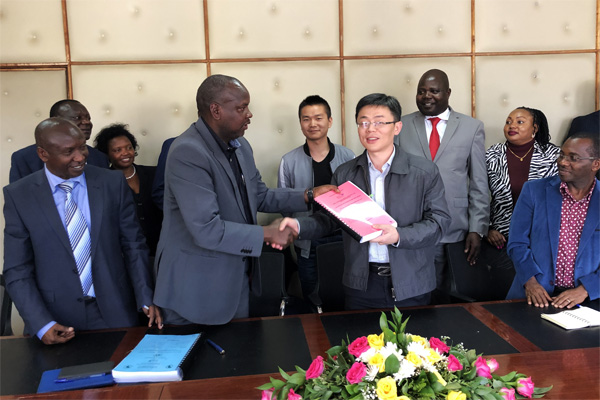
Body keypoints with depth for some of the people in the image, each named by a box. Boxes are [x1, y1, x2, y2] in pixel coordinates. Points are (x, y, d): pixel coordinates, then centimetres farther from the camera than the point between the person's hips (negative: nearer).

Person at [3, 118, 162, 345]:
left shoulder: (113, 183, -4)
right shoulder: (18, 196, -5)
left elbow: (133, 245, 1)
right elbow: (17, 270, -4)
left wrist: (145, 300, -5)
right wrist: (42, 325, -14)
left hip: (114, 312, 1)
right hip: (56, 319, -1)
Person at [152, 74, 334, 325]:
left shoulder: (240, 146, 5)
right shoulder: (188, 152, -23)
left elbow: (260, 196, 16)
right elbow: (206, 229, -29)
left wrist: (308, 196, 4)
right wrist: (266, 234, -21)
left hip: (236, 275, 8)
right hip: (196, 289, -8)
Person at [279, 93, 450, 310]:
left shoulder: (426, 172, -3)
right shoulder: (344, 173, 4)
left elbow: (439, 222, -7)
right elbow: (327, 218, 7)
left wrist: (399, 236, -23)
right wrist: (299, 225, -13)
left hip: (411, 285, -1)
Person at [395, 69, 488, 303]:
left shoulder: (472, 128, 6)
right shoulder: (401, 126, 6)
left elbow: (479, 184, 5)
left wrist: (477, 229, 0)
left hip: (453, 231, 0)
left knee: (444, 299, 7)